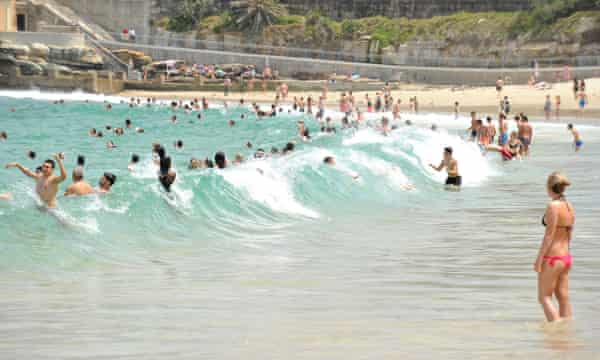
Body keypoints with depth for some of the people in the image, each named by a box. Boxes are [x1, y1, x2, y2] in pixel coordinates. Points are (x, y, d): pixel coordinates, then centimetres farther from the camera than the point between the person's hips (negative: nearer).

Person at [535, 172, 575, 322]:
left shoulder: (553, 206, -16)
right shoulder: (570, 207, 7)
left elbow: (549, 236, -17)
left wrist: (538, 259, -13)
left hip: (552, 258, -8)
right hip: (566, 257, 8)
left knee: (544, 297, 0)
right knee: (563, 297, 12)